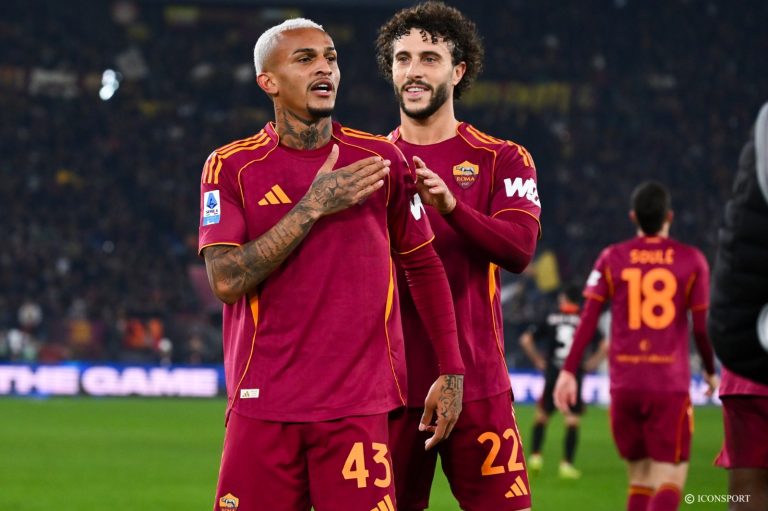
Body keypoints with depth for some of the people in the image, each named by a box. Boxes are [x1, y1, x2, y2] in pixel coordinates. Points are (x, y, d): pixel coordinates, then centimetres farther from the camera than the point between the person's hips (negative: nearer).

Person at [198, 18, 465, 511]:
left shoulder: (381, 160, 6)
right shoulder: (232, 167, 2)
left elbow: (425, 267, 13)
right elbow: (227, 280, -10)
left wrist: (451, 372, 8)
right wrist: (313, 207, -13)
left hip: (359, 406, 0)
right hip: (263, 407, 0)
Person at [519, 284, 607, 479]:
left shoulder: (550, 319, 5)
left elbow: (526, 340, 1)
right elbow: (604, 346, -6)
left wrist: (538, 360, 10)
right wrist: (591, 364, 6)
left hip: (552, 375, 1)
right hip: (575, 376, -1)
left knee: (541, 415, 16)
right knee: (572, 420, 4)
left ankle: (535, 456, 10)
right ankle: (567, 464, -2)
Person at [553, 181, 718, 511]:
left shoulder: (612, 259, 5)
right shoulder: (691, 260, 1)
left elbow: (588, 319, -1)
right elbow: (701, 327, 2)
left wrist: (568, 371, 0)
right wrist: (710, 371, 18)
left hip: (624, 384, 3)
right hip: (670, 384, -3)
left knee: (640, 477, 15)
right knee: (670, 480, -5)